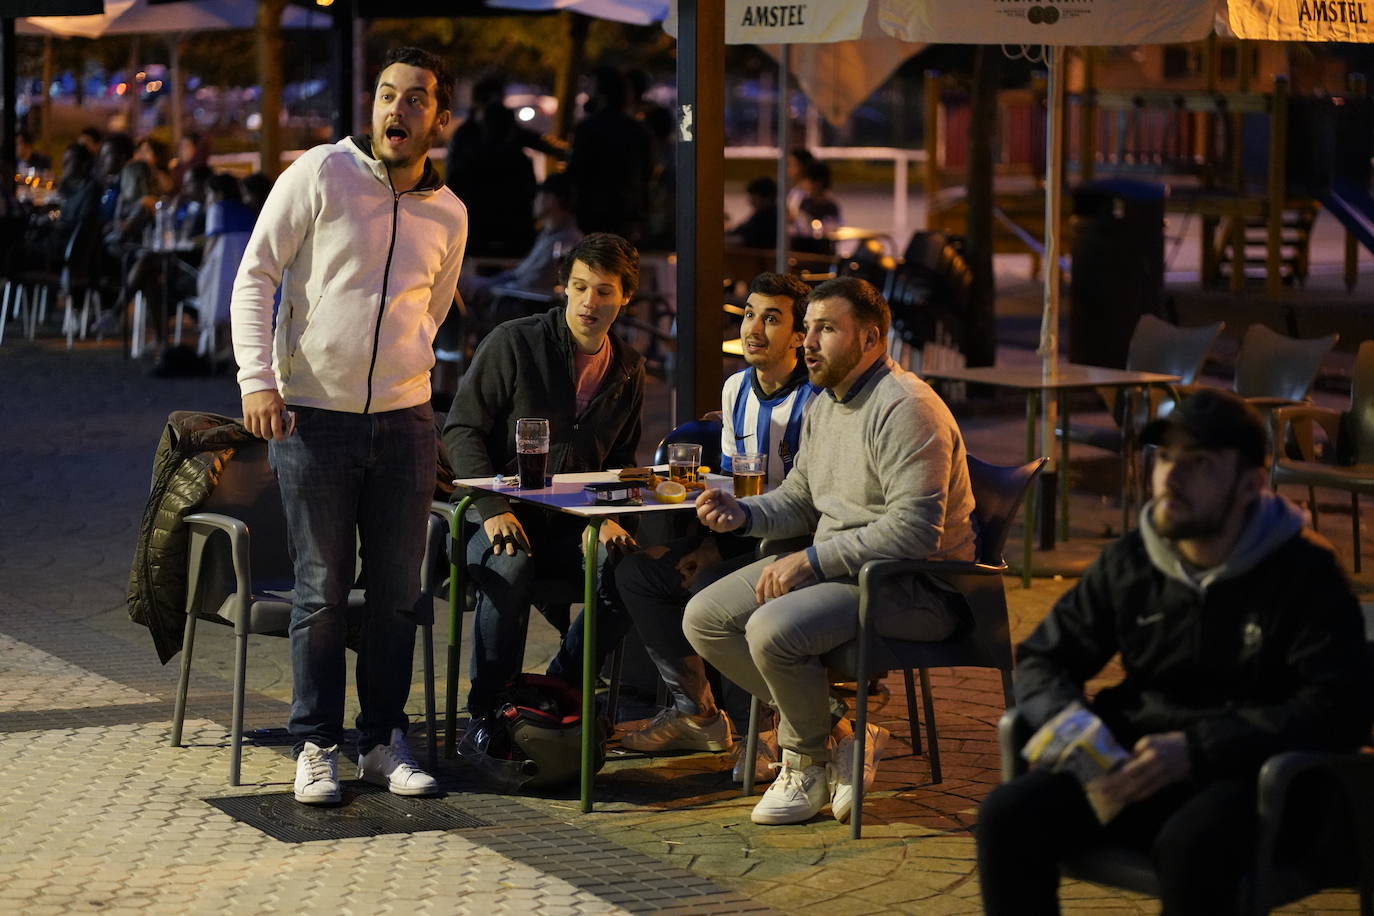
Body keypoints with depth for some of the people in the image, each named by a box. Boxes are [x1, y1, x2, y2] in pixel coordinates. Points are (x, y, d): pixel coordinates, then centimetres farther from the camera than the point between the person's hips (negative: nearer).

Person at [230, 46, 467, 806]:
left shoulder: (449, 215, 8)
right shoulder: (320, 174, -4)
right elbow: (255, 276, -3)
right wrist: (257, 376, -13)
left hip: (404, 422, 4)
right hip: (312, 419, -4)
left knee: (397, 592, 7)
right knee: (321, 591, 0)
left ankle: (383, 741, 18)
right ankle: (316, 747, 10)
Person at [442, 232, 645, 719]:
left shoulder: (629, 370, 11)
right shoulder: (514, 342, -4)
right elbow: (461, 430, -5)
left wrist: (607, 518, 0)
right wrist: (493, 509, -18)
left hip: (570, 527, 4)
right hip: (503, 518, -4)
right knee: (510, 569, -37)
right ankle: (486, 713, -22)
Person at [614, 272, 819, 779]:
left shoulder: (816, 399, -16)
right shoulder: (736, 388, 11)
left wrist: (719, 551, -20)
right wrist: (710, 541, 1)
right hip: (744, 537, 9)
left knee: (711, 586, -31)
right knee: (636, 572, -1)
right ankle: (695, 712, 6)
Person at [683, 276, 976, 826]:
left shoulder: (905, 409, -17)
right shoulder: (824, 405, 14)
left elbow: (915, 530, -26)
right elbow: (798, 501, 23)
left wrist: (812, 561, -24)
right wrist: (742, 513, 1)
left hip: (914, 588, -10)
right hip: (834, 567, 10)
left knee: (773, 630, -30)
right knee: (703, 619, 0)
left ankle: (807, 760, -2)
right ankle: (838, 727, 2)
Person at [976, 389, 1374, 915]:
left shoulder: (1305, 572, -5)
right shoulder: (1128, 563, 9)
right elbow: (1041, 659, 18)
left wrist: (1196, 749, -23)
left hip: (1243, 776, -4)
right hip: (1133, 765, 5)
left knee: (1189, 846, -38)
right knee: (1007, 816, -22)